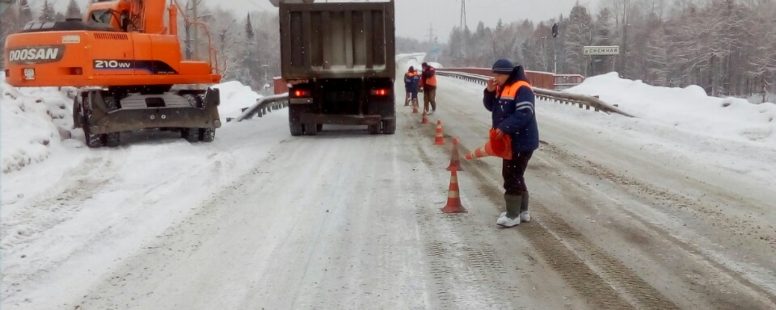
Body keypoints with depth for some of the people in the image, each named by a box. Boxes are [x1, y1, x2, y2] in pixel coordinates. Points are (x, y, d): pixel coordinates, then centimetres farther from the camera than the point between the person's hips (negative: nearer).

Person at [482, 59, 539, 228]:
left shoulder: (522, 88, -18)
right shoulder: (502, 88, 12)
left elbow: (524, 114, -27)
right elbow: (491, 106, 16)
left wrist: (504, 127, -30)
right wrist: (490, 91, -2)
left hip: (522, 141, -10)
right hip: (510, 140, 10)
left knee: (512, 176, -6)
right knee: (515, 175, 16)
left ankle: (513, 215, 2)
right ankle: (522, 211, 27)